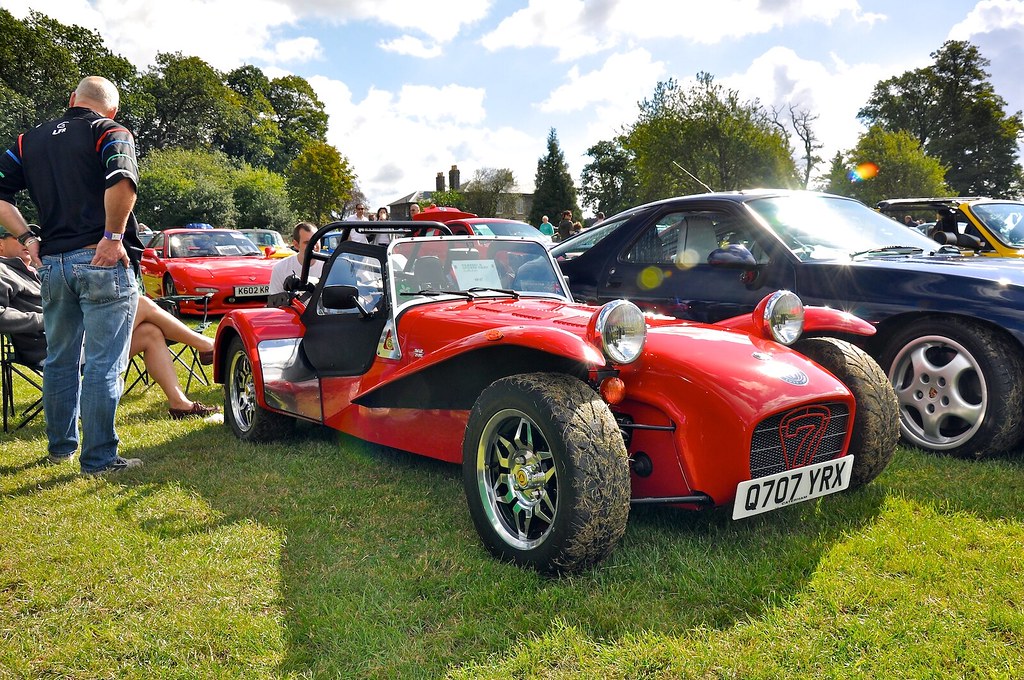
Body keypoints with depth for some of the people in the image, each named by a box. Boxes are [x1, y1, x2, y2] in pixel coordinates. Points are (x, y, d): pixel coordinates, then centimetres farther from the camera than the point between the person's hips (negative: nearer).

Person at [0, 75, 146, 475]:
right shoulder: (111, 133, -2)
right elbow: (122, 182, -22)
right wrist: (113, 236, -14)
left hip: (52, 263, 6)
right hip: (101, 262, -6)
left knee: (60, 360, 17)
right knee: (103, 364, -2)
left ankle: (60, 446, 29)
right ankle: (99, 458, 2)